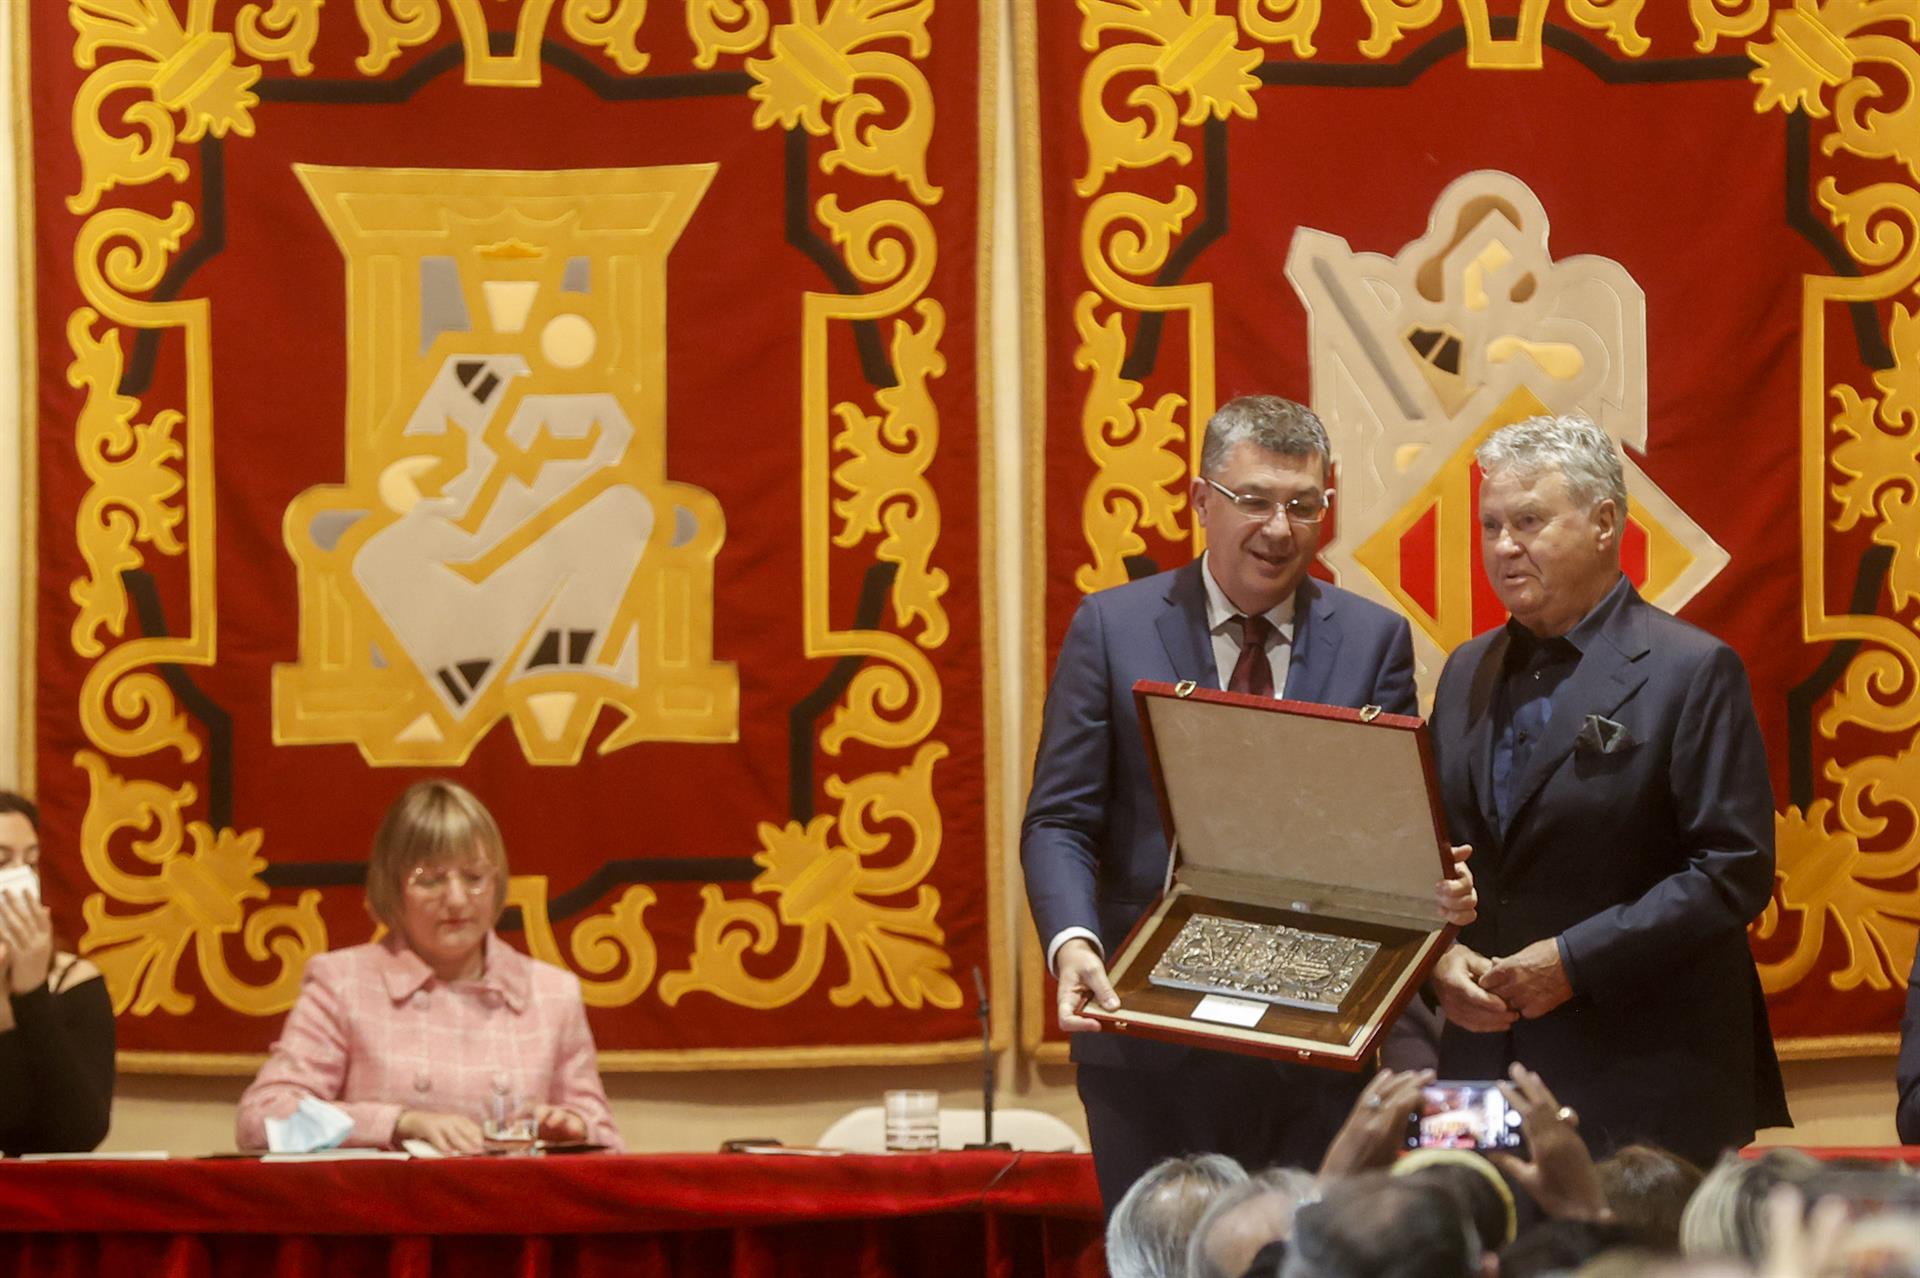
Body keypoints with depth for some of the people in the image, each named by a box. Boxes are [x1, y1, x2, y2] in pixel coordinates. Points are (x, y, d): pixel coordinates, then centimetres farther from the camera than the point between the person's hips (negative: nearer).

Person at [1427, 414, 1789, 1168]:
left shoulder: (1691, 672, -4)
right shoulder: (1468, 674, 16)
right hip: (1485, 1061, 5)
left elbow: (1734, 872, -10)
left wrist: (1575, 961, -15)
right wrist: (1441, 958, -1)